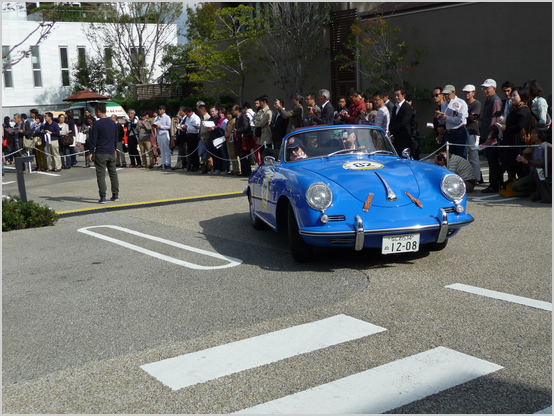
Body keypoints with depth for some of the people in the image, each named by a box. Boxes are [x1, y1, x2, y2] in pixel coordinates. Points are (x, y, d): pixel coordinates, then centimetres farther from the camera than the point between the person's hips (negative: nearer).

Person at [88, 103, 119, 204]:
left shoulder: (97, 124, -10)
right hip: (111, 152, 6)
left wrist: (91, 153, -4)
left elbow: (93, 140, -10)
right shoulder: (113, 123, 9)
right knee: (113, 173, 12)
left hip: (100, 153, -5)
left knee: (101, 175, -3)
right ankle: (115, 195, 16)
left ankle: (103, 197, -6)